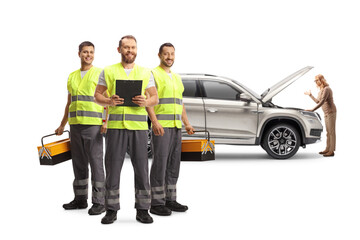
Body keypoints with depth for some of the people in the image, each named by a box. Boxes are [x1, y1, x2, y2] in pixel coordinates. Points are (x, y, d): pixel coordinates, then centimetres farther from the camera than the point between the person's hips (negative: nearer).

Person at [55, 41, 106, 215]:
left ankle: (99, 202, -2)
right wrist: (62, 126, 20)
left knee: (95, 163, -6)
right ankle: (80, 199, 19)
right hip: (75, 124, 6)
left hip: (93, 124, -6)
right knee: (78, 163, 10)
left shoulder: (100, 74, -1)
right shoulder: (72, 76, 16)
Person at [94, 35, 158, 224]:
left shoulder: (145, 73, 12)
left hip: (139, 126, 1)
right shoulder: (108, 72, 9)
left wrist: (146, 102, -11)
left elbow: (155, 98, 12)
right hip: (115, 126, -1)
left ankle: (142, 210, 9)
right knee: (113, 168, 0)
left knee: (141, 169, 1)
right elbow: (97, 95, 9)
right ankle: (111, 210, 9)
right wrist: (109, 101, -12)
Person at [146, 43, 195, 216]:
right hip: (160, 127, -8)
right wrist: (155, 122, -25)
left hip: (176, 127, 8)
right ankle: (156, 203, -3)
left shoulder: (176, 77, 20)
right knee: (160, 164, -8)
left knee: (173, 165, 9)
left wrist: (186, 123, 14)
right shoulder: (153, 74, -5)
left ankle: (170, 200, 16)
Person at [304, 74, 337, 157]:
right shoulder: (321, 90, 14)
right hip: (326, 113, 10)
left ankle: (332, 151, -7)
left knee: (331, 132, -8)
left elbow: (322, 102, -24)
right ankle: (327, 149, 18)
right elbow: (317, 101, 24)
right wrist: (310, 95, 29)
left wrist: (312, 110, -26)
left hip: (331, 112, -10)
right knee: (328, 132, 13)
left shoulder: (326, 89, -17)